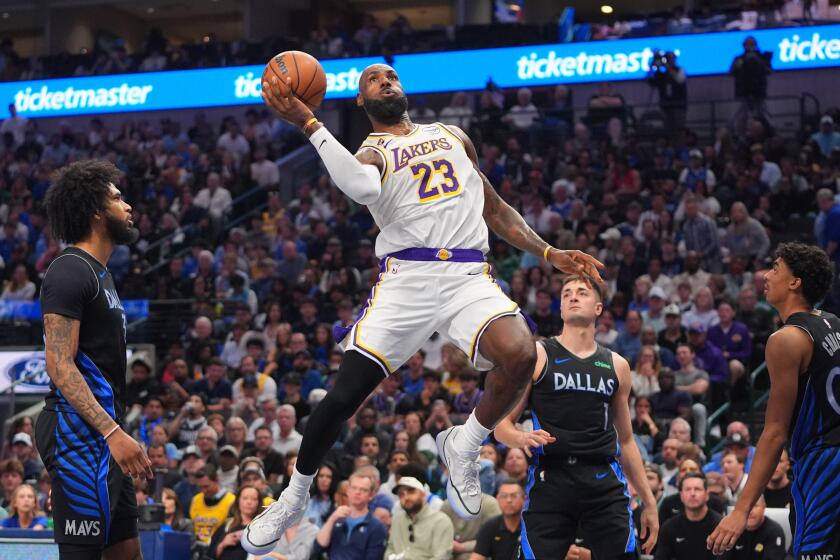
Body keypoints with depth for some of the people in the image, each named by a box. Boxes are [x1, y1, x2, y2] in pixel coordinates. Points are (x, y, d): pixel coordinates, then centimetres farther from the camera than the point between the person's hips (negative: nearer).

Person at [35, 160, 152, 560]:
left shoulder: (99, 272, 20)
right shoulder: (70, 271, -12)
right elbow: (60, 366, -20)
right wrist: (113, 432, -27)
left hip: (103, 435, 10)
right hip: (78, 432, -10)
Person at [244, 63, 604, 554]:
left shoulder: (453, 136, 25)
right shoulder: (372, 152, 9)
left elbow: (496, 208, 30)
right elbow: (363, 187, -19)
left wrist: (550, 254, 21)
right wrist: (310, 125, -21)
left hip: (468, 275, 2)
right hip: (406, 277, -2)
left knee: (520, 355, -29)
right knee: (345, 394, -9)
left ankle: (464, 446, -2)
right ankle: (296, 496, 16)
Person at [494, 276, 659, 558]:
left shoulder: (617, 365, 15)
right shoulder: (537, 355, 5)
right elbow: (501, 425, 3)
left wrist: (649, 502, 18)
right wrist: (522, 438, -20)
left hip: (604, 483, 3)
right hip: (549, 481, -3)